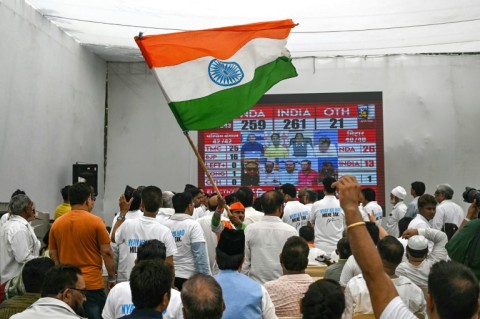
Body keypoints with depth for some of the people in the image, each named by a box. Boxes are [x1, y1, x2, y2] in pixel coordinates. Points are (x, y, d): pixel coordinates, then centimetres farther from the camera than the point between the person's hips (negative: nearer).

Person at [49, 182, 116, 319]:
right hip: (92, 283, -4)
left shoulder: (57, 223, 3)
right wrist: (112, 277, 3)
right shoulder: (95, 221, -10)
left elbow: (52, 254, 8)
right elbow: (106, 252, -8)